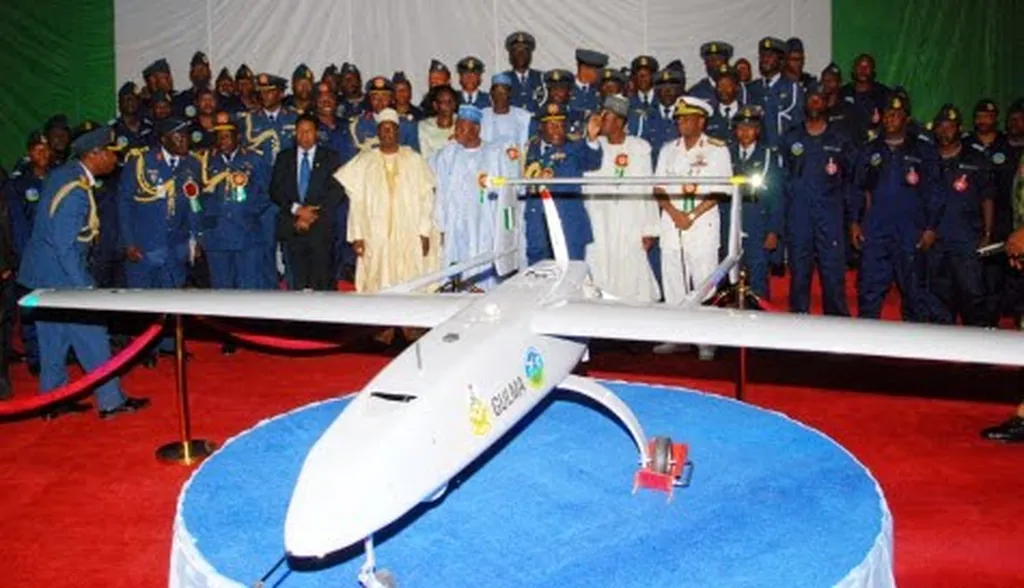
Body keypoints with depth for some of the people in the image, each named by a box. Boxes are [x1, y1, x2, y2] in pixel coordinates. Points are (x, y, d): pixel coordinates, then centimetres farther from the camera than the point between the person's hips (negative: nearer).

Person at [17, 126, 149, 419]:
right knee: (91, 336, -1)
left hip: (43, 273, 9)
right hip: (60, 274, -9)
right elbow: (65, 246, -24)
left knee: (53, 337, 15)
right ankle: (111, 400, 6)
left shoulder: (64, 173, 5)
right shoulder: (76, 191, -23)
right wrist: (84, 287, -19)